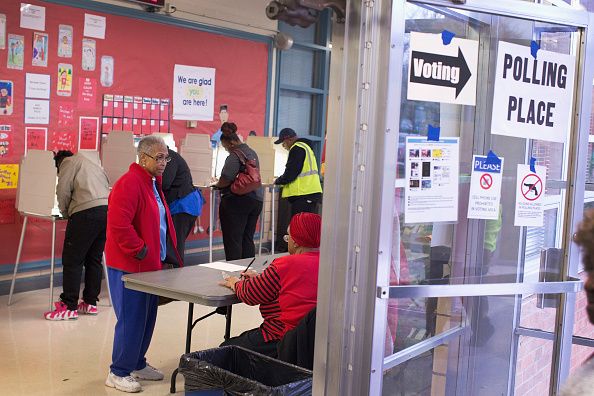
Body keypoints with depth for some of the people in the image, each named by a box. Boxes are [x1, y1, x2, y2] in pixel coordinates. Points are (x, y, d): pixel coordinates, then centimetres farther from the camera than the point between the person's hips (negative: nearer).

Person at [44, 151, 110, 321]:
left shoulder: (69, 162, 11)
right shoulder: (93, 165, 33)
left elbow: (63, 191, -2)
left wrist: (65, 213, 14)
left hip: (86, 211, -8)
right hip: (108, 209, 8)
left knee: (72, 260, -2)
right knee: (94, 259, 14)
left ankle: (69, 307, -2)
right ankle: (90, 303, 18)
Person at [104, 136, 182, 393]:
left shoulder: (153, 183, 13)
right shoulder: (129, 183, -18)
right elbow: (118, 224, -27)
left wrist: (156, 254, 16)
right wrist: (140, 251, -20)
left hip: (150, 264, 9)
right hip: (129, 266, -9)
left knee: (147, 317, 16)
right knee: (131, 320, -3)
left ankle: (137, 364, 30)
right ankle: (118, 373, 10)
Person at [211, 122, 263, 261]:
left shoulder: (234, 156, -13)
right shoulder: (252, 153, 14)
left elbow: (225, 180, -19)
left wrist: (216, 185, 2)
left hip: (237, 201, -9)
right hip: (256, 199, 9)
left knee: (233, 240, -1)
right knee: (248, 239, 14)